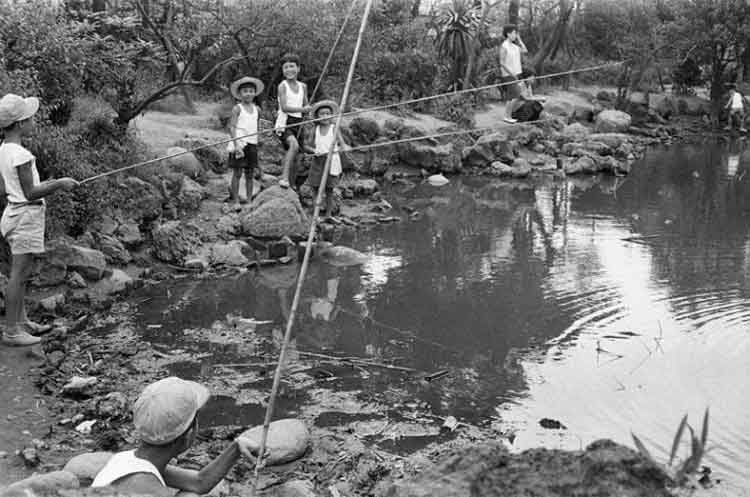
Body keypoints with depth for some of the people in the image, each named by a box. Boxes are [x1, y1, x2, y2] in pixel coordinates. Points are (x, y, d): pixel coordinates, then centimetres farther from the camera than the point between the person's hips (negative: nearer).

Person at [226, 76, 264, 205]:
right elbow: (232, 127, -9)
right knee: (237, 173, -3)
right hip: (240, 144, -5)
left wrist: (258, 142, 12)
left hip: (252, 144, 5)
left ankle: (249, 200, 12)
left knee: (249, 174, 7)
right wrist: (236, 145, -18)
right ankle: (235, 200, 1)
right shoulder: (237, 108, -4)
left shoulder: (256, 109, 11)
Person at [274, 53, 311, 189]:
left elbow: (307, 106, 18)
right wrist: (301, 109, -23)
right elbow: (284, 107, -14)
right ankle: (284, 178, -33)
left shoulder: (303, 86, 13)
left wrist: (308, 108, -6)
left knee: (294, 158, 8)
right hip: (284, 123, -6)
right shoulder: (283, 86, -4)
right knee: (294, 145, -33)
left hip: (298, 124, 6)